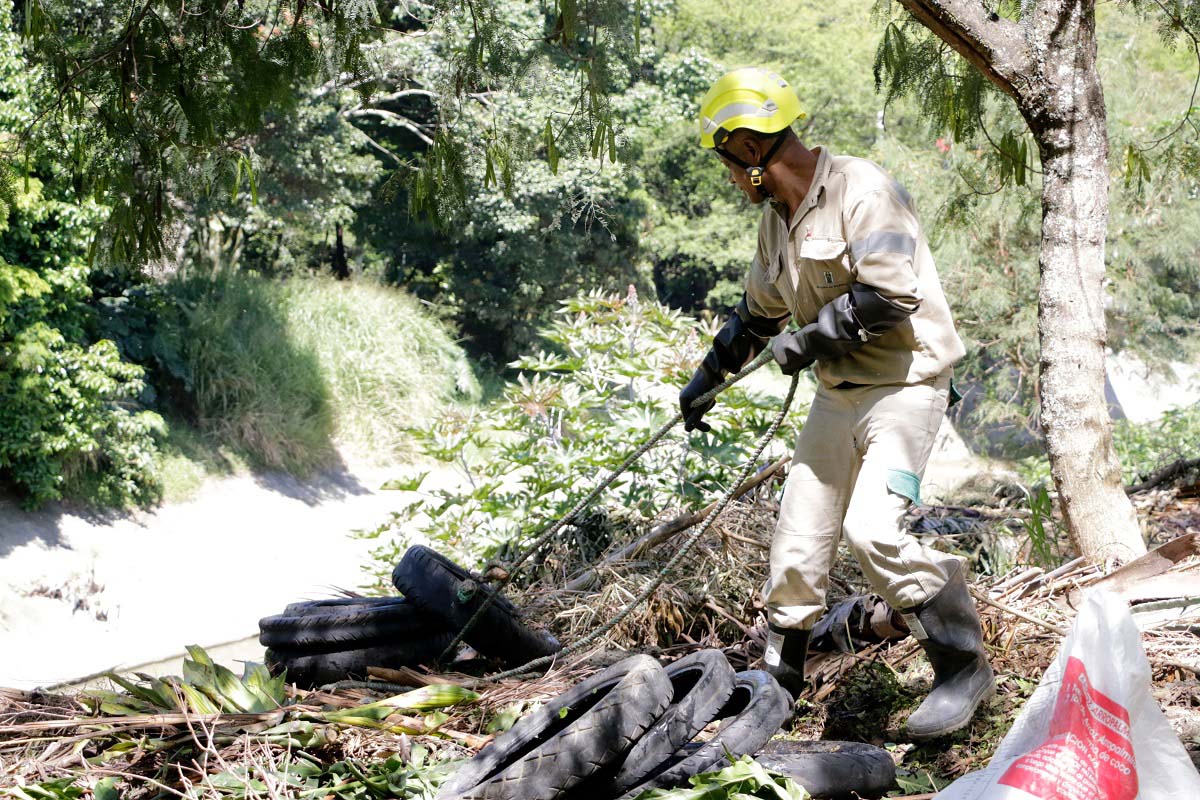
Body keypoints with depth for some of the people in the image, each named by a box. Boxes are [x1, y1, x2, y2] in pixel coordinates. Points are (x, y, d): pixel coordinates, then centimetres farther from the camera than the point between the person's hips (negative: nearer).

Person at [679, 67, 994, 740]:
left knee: (872, 529, -23)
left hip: (904, 384, -8)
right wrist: (707, 378, 31)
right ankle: (779, 677, 23)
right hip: (837, 393, 8)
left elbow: (889, 295, -24)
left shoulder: (861, 190, -16)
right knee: (799, 543, 6)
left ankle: (965, 666, -8)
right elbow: (760, 311, 26)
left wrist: (808, 339, -15)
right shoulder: (777, 218, 12)